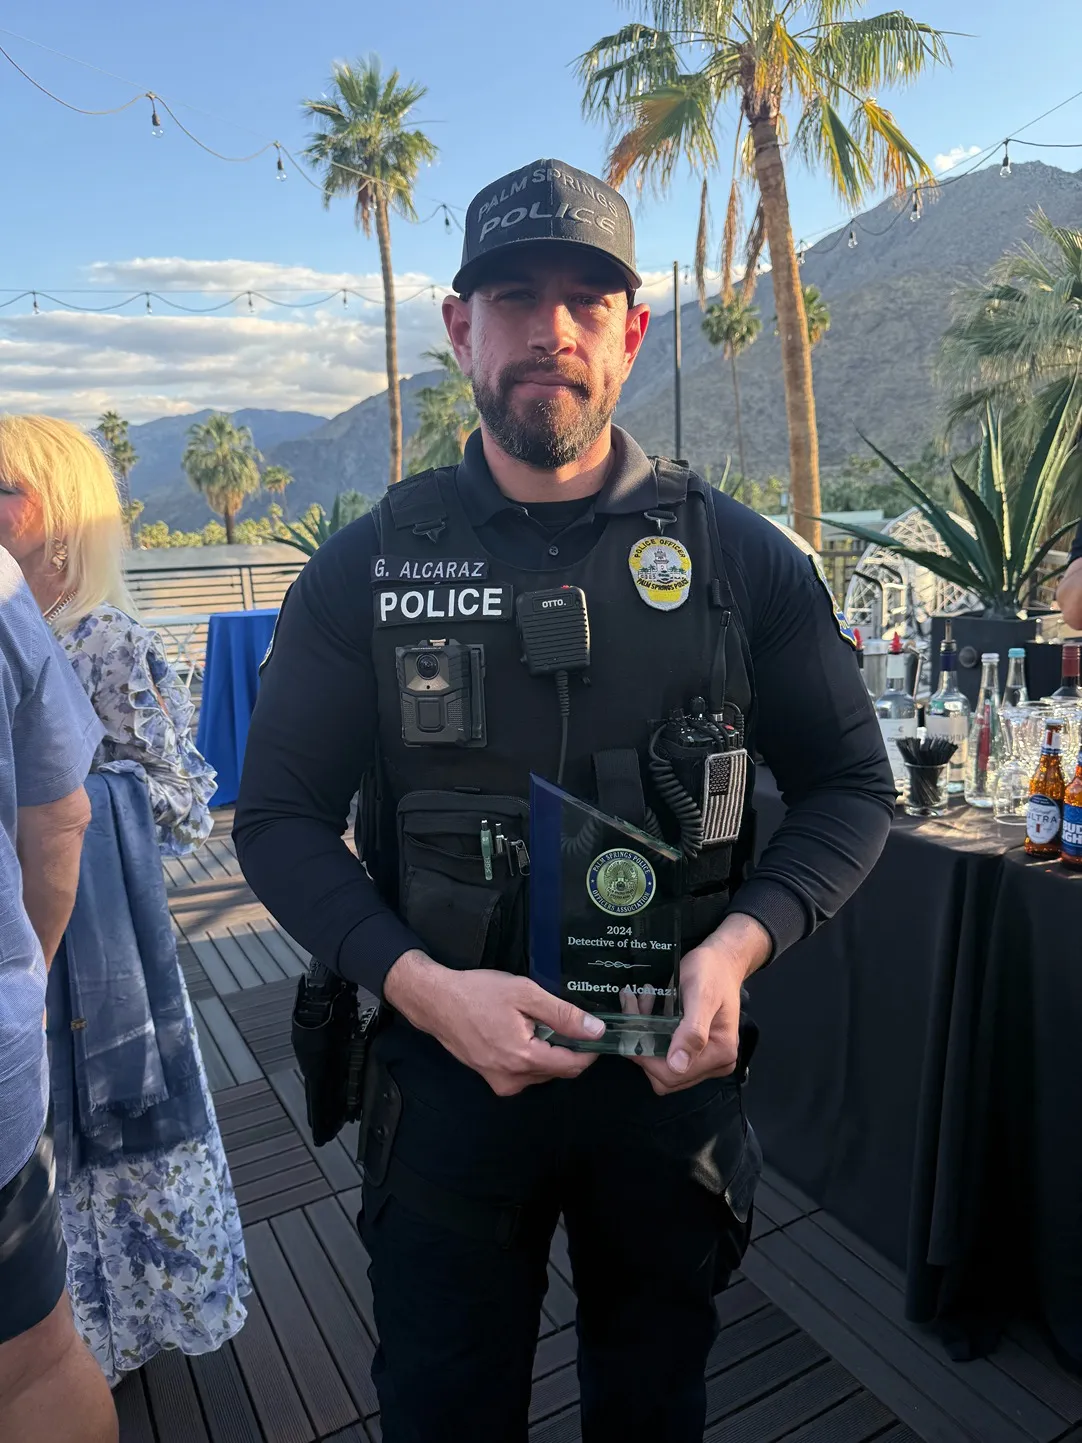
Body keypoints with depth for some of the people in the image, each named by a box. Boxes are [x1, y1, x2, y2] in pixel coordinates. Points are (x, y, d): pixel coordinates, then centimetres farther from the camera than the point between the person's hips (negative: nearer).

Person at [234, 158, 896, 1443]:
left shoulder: (741, 559, -5)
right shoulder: (365, 571, -6)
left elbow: (850, 784, 0)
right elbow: (281, 819, -4)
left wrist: (740, 942, -18)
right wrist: (424, 985, -20)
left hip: (672, 1064, 1)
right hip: (447, 1068, 0)